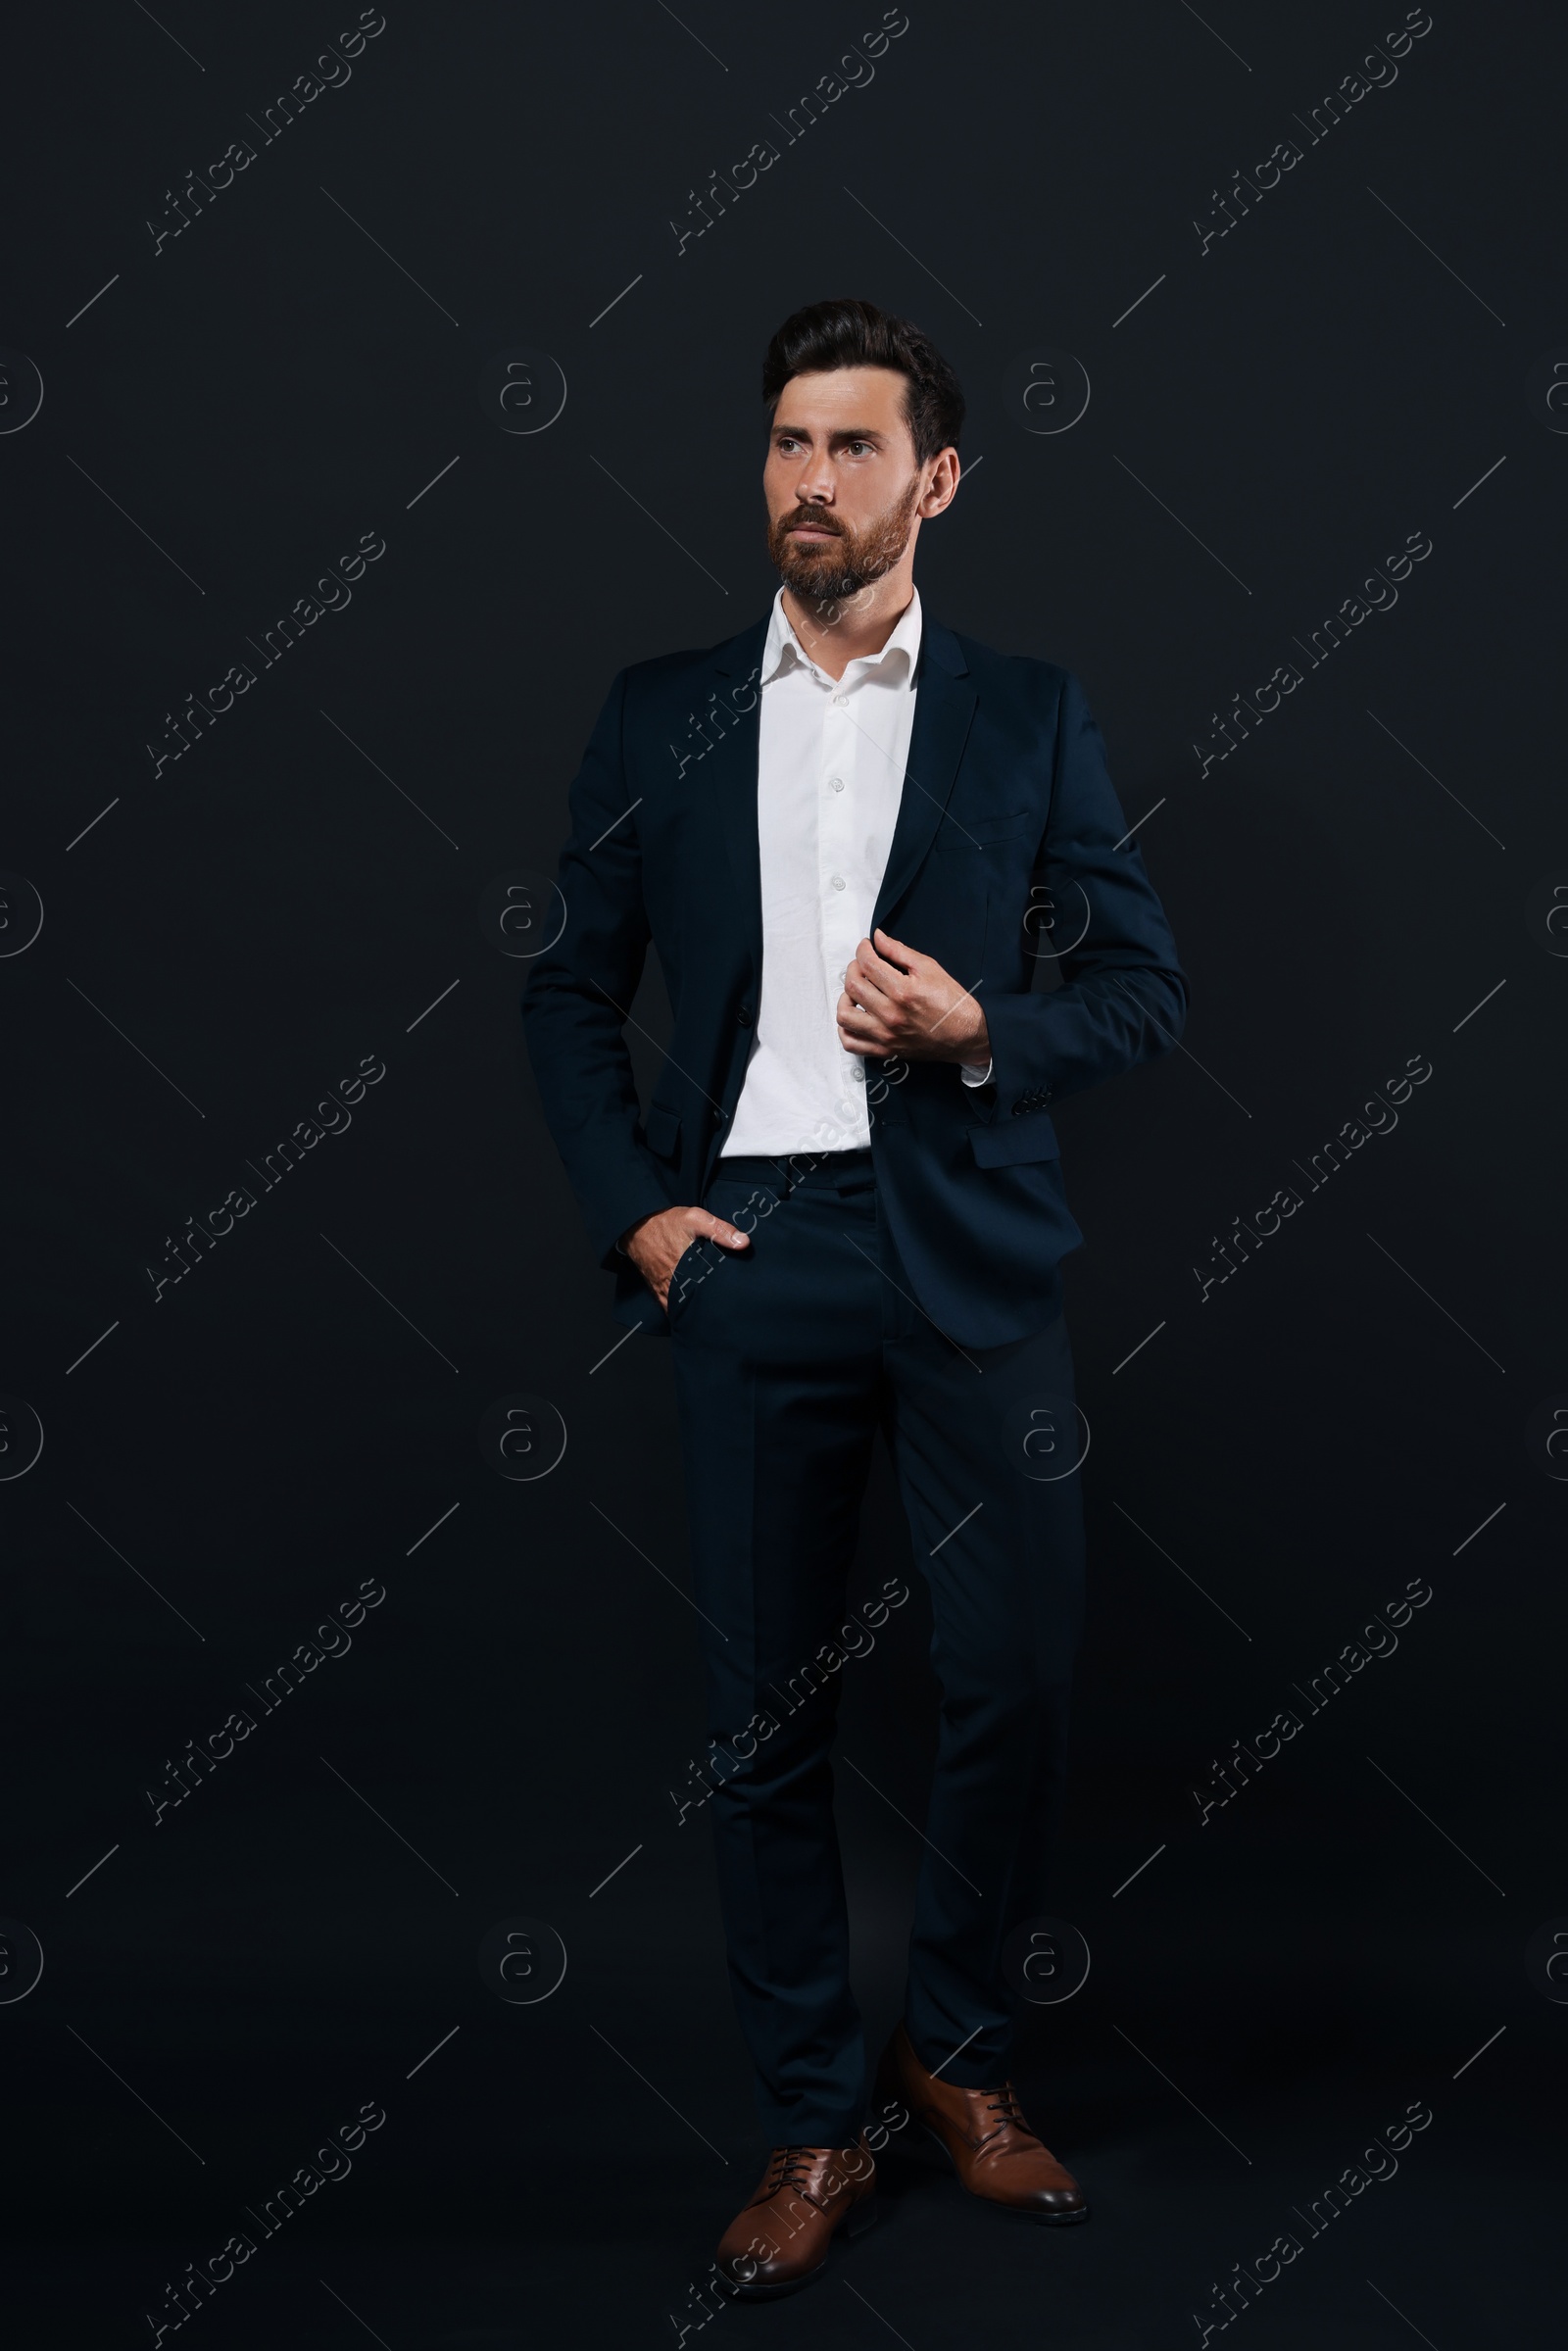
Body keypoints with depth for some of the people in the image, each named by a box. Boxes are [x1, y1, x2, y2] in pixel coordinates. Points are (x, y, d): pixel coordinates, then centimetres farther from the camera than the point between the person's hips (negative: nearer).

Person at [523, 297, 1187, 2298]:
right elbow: (570, 989, 11)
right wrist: (630, 1208, -1)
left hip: (971, 1259, 0)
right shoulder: (659, 712, 10)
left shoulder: (1030, 712, 8)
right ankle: (814, 2121, 20)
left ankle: (956, 2055, 26)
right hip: (748, 1253, 1)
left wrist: (982, 1032, -13)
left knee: (1015, 1683, 2)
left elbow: (1143, 983, 6)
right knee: (764, 1706, 5)